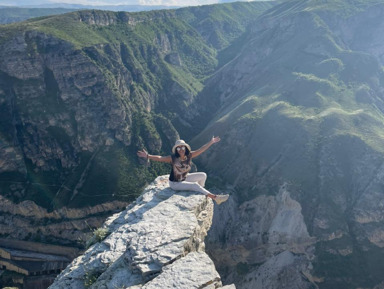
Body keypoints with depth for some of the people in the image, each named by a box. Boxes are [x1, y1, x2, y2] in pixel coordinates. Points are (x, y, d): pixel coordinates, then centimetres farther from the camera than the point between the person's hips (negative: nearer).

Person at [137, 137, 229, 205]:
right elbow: (159, 158, -34)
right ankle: (215, 198, -17)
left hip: (185, 178, 7)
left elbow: (201, 150, -7)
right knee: (195, 185, -21)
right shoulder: (173, 158, -25)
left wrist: (211, 142, -6)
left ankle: (201, 194, 20)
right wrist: (148, 156, -48)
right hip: (175, 183, -7)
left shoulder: (189, 155, -12)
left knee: (203, 175, 4)